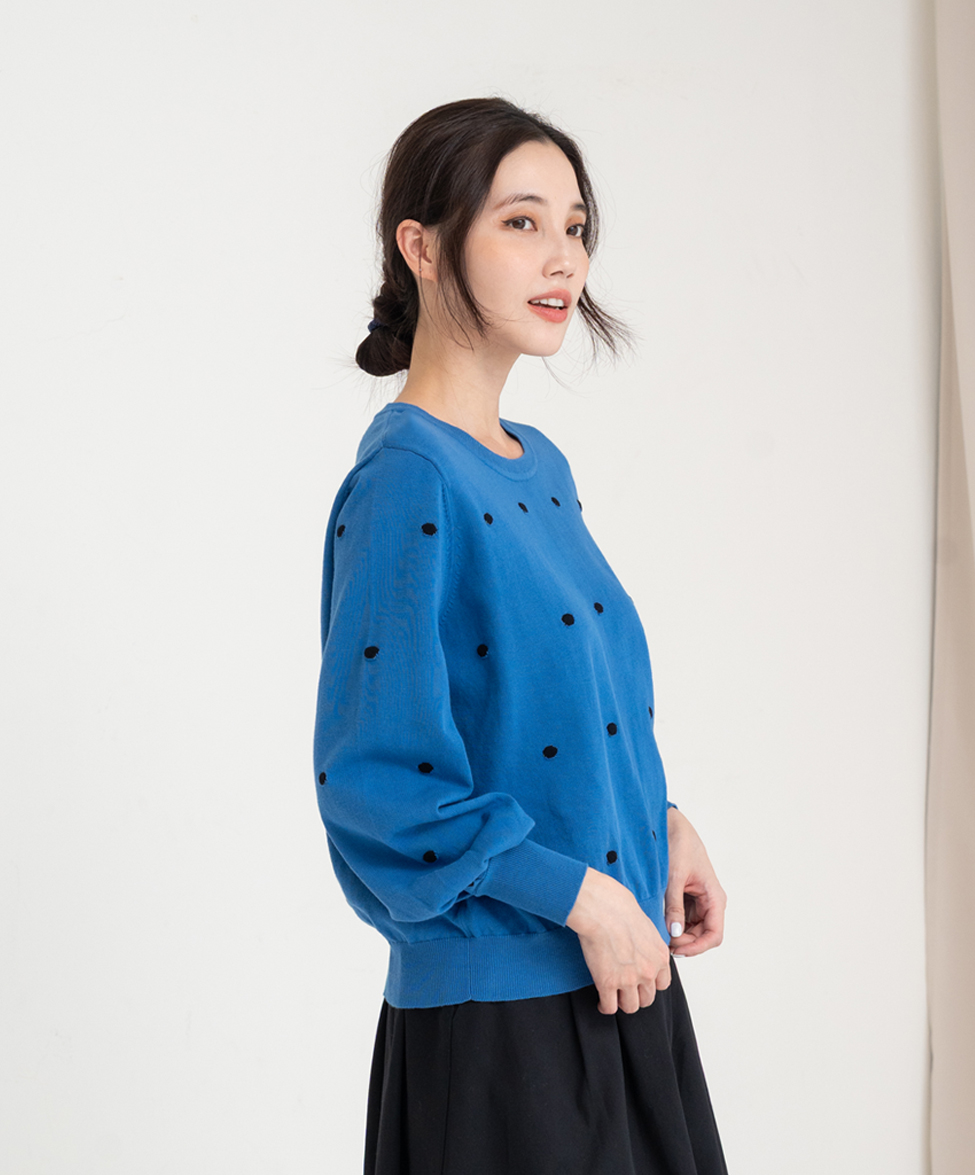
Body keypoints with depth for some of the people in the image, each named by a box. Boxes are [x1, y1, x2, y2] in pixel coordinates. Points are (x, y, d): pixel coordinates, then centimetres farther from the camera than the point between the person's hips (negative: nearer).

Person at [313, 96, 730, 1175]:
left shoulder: (539, 466, 9)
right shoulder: (406, 480, -17)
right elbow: (376, 775, -20)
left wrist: (663, 821, 4)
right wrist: (579, 893, -17)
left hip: (618, 970, 8)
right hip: (496, 1008, -8)